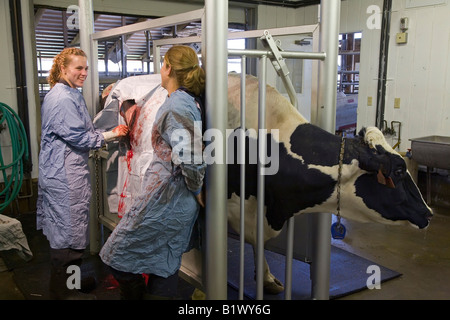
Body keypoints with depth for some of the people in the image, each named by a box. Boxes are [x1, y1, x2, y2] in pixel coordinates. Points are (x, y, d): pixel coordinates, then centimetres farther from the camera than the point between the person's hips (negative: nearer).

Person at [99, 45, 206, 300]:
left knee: (118, 255, 9)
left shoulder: (174, 107, -19)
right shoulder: (191, 102, 9)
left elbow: (188, 158, -27)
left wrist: (196, 190, -13)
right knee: (165, 265, 18)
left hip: (164, 200, -9)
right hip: (183, 204, 9)